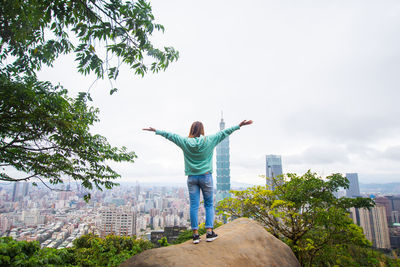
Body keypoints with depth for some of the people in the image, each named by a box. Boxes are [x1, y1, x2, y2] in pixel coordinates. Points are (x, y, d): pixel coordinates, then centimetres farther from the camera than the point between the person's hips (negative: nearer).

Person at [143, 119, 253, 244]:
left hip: (192, 178, 2)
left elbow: (170, 135, 8)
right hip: (206, 177, -1)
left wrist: (156, 131, 20)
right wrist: (239, 125, 6)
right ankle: (209, 232, 7)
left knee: (194, 206, 4)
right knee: (209, 205, 9)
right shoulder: (209, 140, -4)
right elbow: (224, 132, 0)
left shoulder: (185, 142, -1)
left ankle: (195, 234, 9)